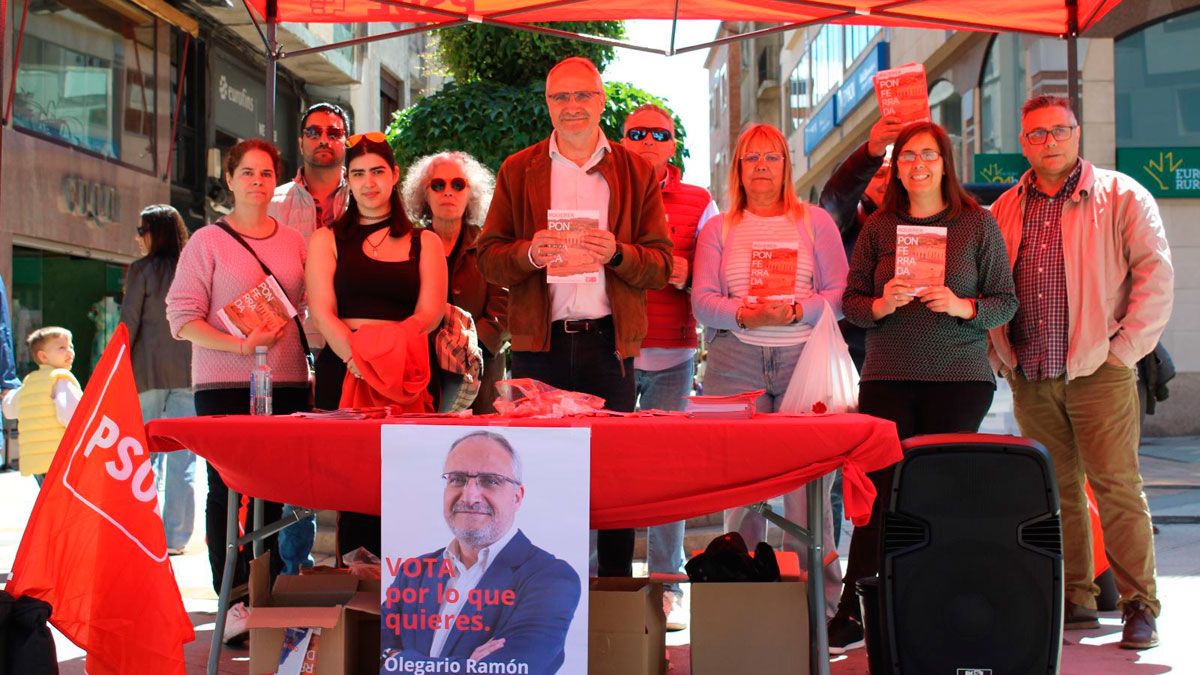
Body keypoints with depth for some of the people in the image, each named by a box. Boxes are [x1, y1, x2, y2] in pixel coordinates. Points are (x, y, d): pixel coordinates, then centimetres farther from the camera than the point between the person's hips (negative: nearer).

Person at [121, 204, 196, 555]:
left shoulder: (142, 269, -4)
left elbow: (129, 324, -4)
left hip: (148, 371, -2)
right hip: (189, 372, 2)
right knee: (182, 458, 4)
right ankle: (175, 537, 4)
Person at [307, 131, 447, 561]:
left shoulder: (424, 244, 16)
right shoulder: (327, 240, 15)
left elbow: (430, 313, 2)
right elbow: (322, 312, 2)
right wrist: (356, 357, -18)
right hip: (342, 371, 0)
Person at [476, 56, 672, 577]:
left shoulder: (636, 173, 11)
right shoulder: (518, 171, 12)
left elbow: (661, 264, 6)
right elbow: (488, 257, 8)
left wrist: (618, 254, -14)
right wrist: (529, 254, -13)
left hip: (608, 341, 0)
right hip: (538, 342, 0)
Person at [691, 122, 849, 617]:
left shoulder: (815, 222, 12)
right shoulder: (718, 229, 15)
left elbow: (840, 293, 6)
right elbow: (703, 300, 7)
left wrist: (796, 311, -12)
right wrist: (747, 315, -12)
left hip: (804, 358, -1)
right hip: (736, 362, 1)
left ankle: (821, 594, -2)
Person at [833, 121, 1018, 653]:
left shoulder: (978, 224, 4)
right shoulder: (878, 227, 8)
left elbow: (1006, 302, 4)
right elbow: (850, 300, 10)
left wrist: (962, 306, -14)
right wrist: (880, 305, -11)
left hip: (960, 376, -1)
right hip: (888, 377, 1)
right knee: (879, 492, -3)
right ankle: (852, 616, 4)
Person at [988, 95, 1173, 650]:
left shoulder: (1121, 196, 0)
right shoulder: (1006, 209, 13)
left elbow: (1156, 275, -5)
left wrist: (1126, 348, -9)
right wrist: (1001, 354, 9)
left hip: (1098, 372, -4)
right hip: (1030, 378, 4)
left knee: (1116, 488, -6)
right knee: (1056, 491, 7)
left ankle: (1139, 605, 0)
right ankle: (1074, 601, 15)